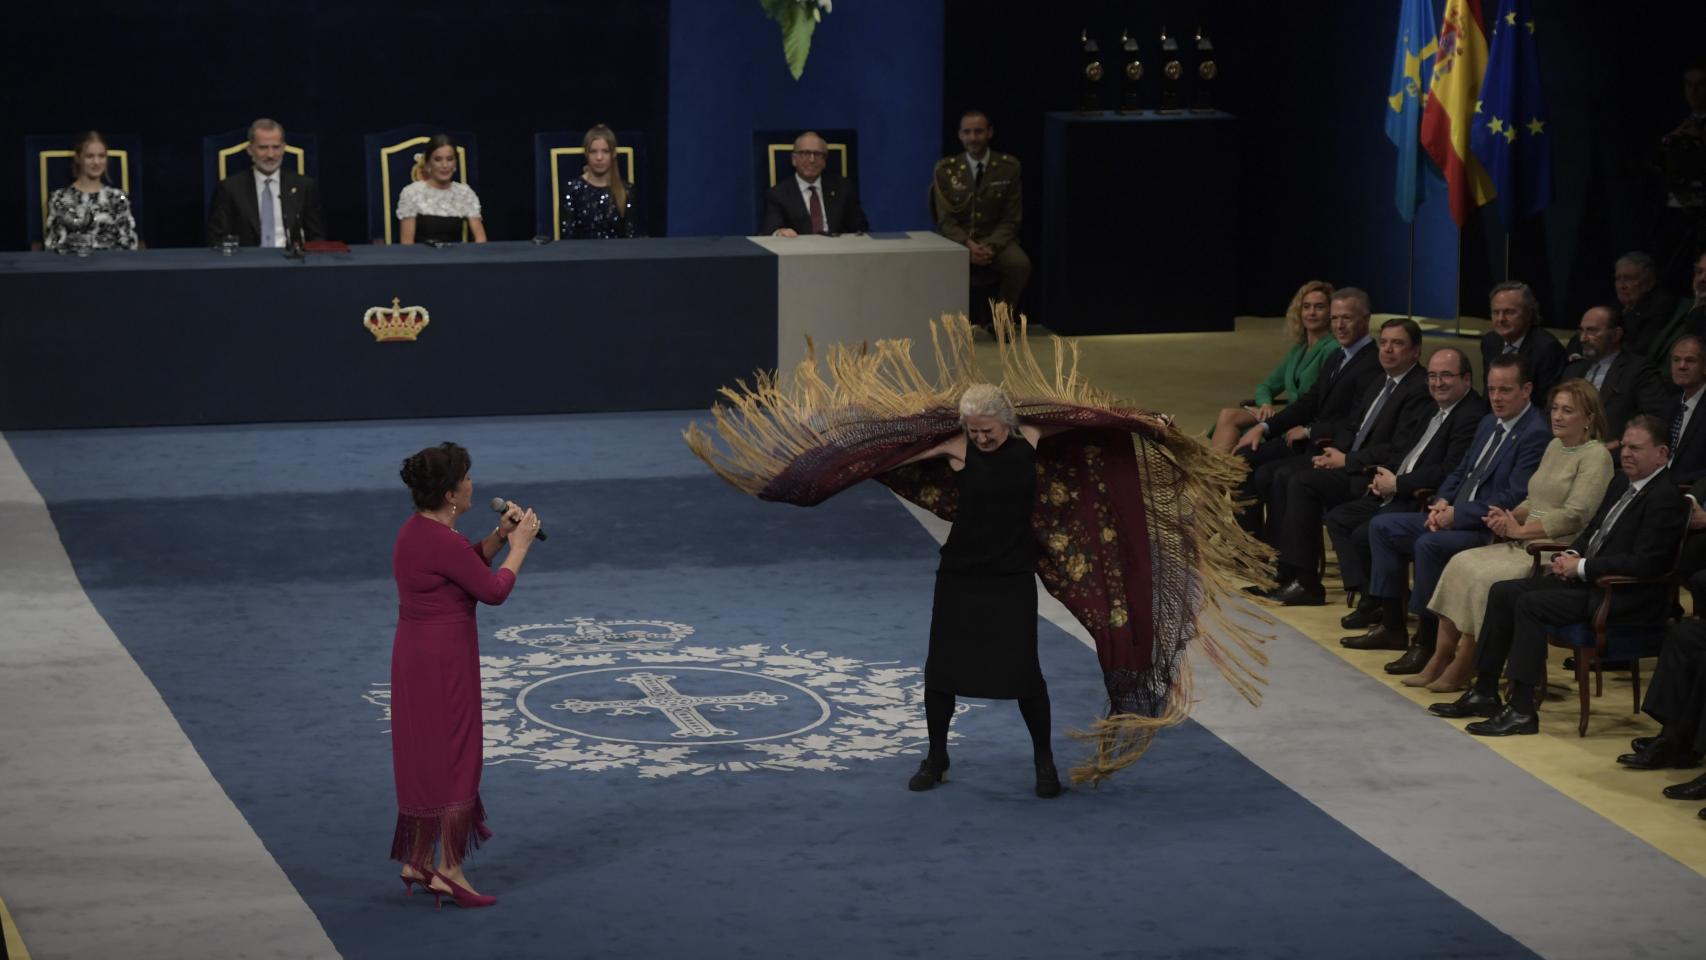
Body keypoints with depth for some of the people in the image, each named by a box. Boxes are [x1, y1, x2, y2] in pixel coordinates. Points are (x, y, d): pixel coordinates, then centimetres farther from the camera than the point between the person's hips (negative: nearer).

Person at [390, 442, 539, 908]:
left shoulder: (418, 529, 6)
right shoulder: (442, 541, -23)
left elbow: (467, 564, 21)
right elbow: (494, 590, -14)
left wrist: (500, 534, 7)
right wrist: (519, 546, -1)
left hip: (416, 656, 10)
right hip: (443, 661, -10)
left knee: (423, 757, 17)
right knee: (453, 759, -1)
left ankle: (416, 862, 24)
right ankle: (448, 871, 4)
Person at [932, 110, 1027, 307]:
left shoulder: (1009, 167, 3)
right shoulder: (945, 169, 4)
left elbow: (1011, 219, 2)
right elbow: (945, 220, -1)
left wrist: (992, 247, -18)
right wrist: (968, 245, -21)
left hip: (995, 240, 1)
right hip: (957, 241, -1)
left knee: (1020, 265, -32)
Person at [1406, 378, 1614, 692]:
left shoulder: (1596, 457, -9)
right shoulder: (1555, 446, 19)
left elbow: (1573, 516, -17)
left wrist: (1520, 529, -14)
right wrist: (1510, 517, 2)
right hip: (1524, 546, 9)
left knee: (1485, 579, -25)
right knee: (1461, 564, -10)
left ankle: (1461, 670, -12)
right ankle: (1439, 660, -9)